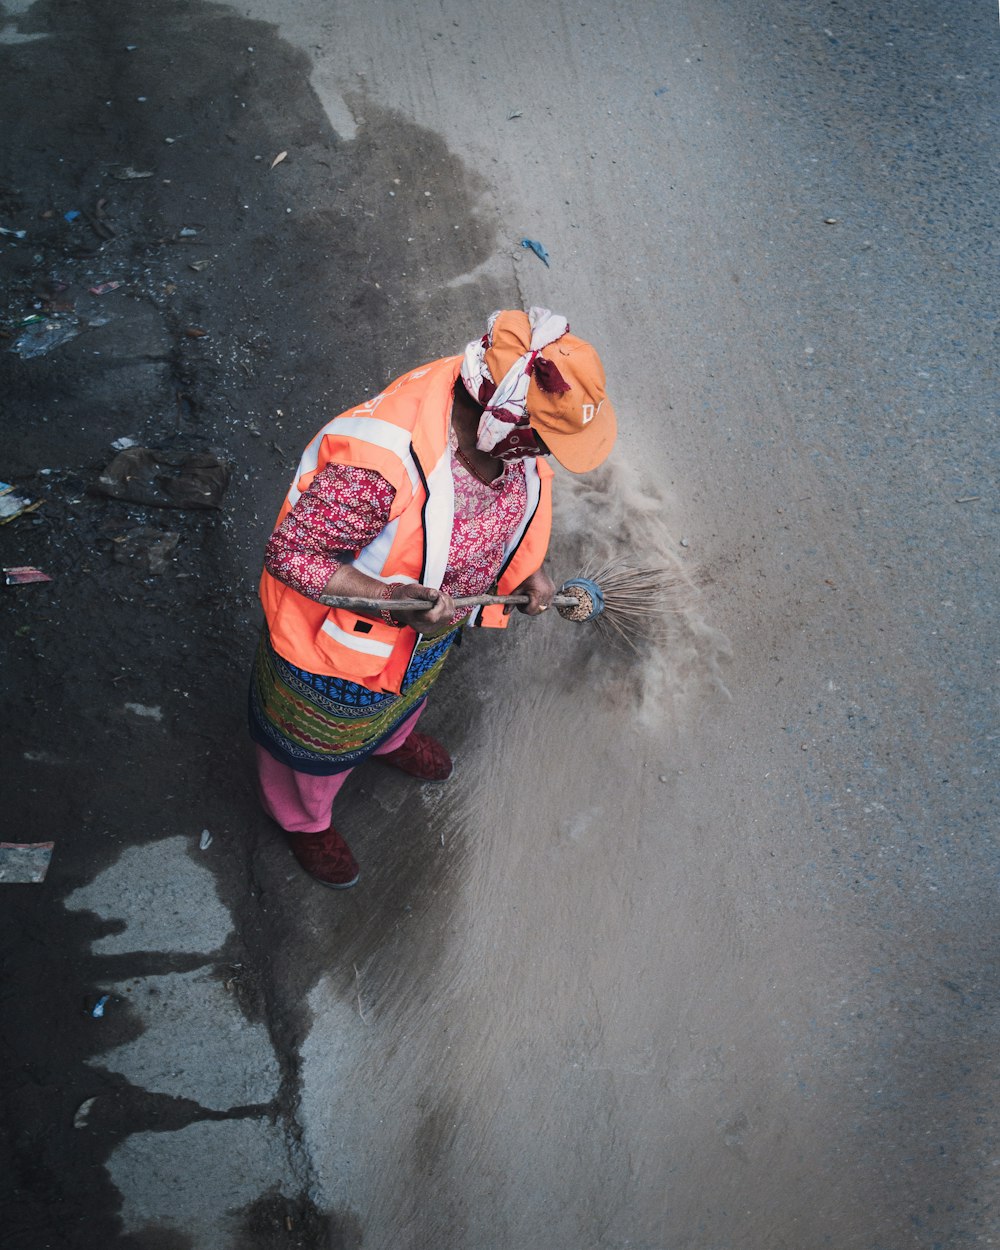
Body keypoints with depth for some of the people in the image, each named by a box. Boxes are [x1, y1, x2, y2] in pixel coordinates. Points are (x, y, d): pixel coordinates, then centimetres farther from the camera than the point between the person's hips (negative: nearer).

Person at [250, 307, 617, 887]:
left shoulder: (506, 407, -23)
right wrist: (390, 599, -43)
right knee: (323, 738, 27)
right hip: (346, 635, -6)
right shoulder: (378, 468, -47)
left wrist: (529, 563, -7)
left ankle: (389, 737, 77)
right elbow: (288, 555, -34)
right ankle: (303, 817, 62)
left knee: (411, 686, 39)